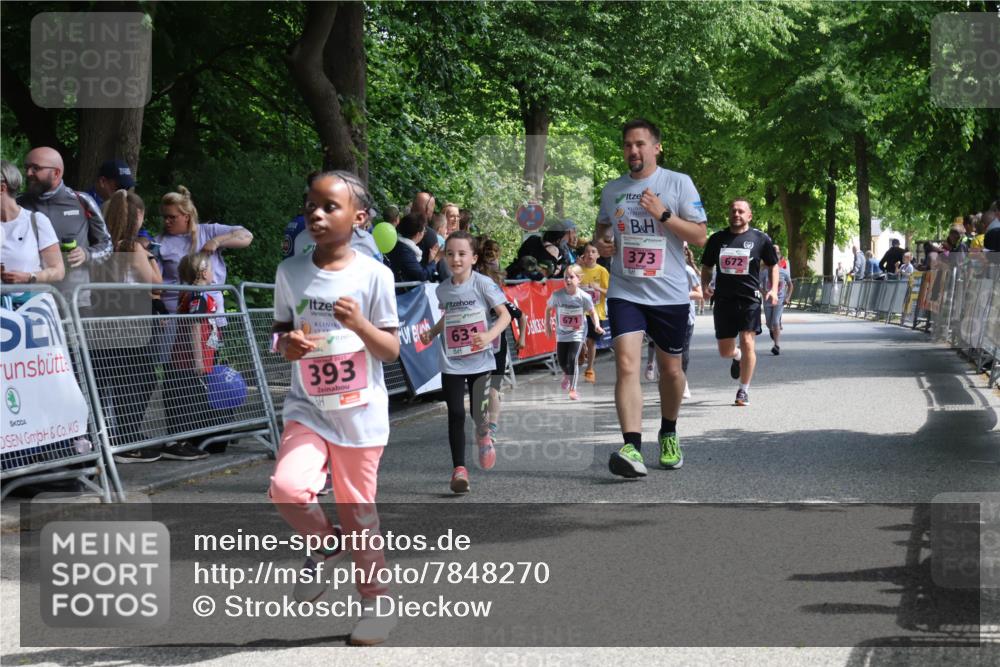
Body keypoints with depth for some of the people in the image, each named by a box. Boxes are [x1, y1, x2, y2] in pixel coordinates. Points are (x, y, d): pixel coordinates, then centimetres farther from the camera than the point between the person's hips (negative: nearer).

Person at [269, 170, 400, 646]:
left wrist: (360, 324, -23)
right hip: (308, 409, 2)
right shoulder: (290, 272, 1)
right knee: (287, 488, -22)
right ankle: (325, 544, 9)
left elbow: (391, 351, -4)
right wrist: (287, 345, -11)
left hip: (361, 414, -2)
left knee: (359, 512, 6)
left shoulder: (374, 275, -7)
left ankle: (376, 605, 24)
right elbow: (280, 334, 12)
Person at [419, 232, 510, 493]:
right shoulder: (443, 289, 3)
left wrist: (489, 335, -25)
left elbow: (505, 315, -8)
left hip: (480, 361, -2)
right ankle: (459, 469, -2)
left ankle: (483, 433, 39)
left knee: (477, 412, 2)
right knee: (456, 415, -6)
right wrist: (432, 332, 4)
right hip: (452, 363, 2)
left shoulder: (482, 284, -9)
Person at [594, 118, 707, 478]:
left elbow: (699, 236, -5)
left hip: (669, 293, -1)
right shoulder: (612, 189, 8)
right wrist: (600, 242, 2)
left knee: (670, 369, 12)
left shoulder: (678, 183, -2)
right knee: (626, 365, -17)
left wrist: (663, 213, -17)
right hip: (625, 291, 1)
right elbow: (602, 227, 25)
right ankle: (632, 448, -25)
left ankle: (669, 434, 37)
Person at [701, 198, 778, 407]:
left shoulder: (760, 239, 2)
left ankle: (744, 390, -1)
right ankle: (737, 357, 44)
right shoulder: (717, 239, 7)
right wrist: (705, 285, -2)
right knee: (725, 351, 6)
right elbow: (707, 266, 16)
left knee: (747, 342, -14)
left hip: (749, 299, -3)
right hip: (723, 299, 3)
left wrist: (773, 289, -2)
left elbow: (773, 265, 12)